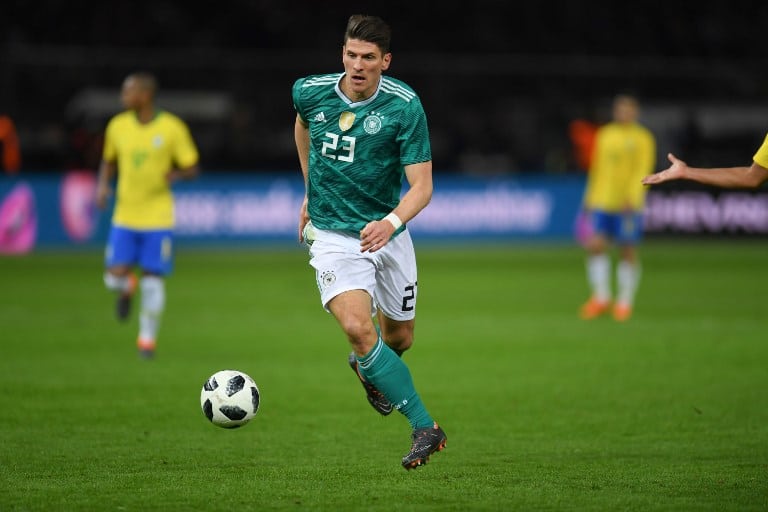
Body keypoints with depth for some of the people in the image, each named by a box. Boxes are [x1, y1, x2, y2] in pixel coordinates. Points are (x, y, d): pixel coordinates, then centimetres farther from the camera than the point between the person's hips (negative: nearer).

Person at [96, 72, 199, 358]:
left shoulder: (172, 128, -7)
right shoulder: (117, 126, 3)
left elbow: (192, 168, 0)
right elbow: (109, 161, 18)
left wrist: (174, 175, -21)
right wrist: (103, 186, 0)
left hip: (158, 218, -2)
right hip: (125, 216, 2)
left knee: (153, 282, -1)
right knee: (114, 277, -8)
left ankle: (147, 339, 17)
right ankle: (127, 287, 29)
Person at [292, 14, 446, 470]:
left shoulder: (405, 106, -16)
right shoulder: (311, 92, -8)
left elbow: (422, 186, -18)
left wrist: (391, 222, -37)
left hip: (388, 232, 1)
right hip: (333, 235, -1)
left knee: (399, 338, 15)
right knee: (358, 327, -23)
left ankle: (368, 369, 54)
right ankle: (426, 427, -18)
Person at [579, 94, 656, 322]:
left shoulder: (643, 138, -1)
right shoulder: (604, 134, 13)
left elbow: (643, 171, -9)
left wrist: (632, 198, -21)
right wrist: (590, 199, 17)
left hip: (628, 206, -4)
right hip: (601, 201, 4)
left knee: (628, 251, 0)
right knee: (595, 246, -8)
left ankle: (624, 302, 11)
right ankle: (601, 297, 3)